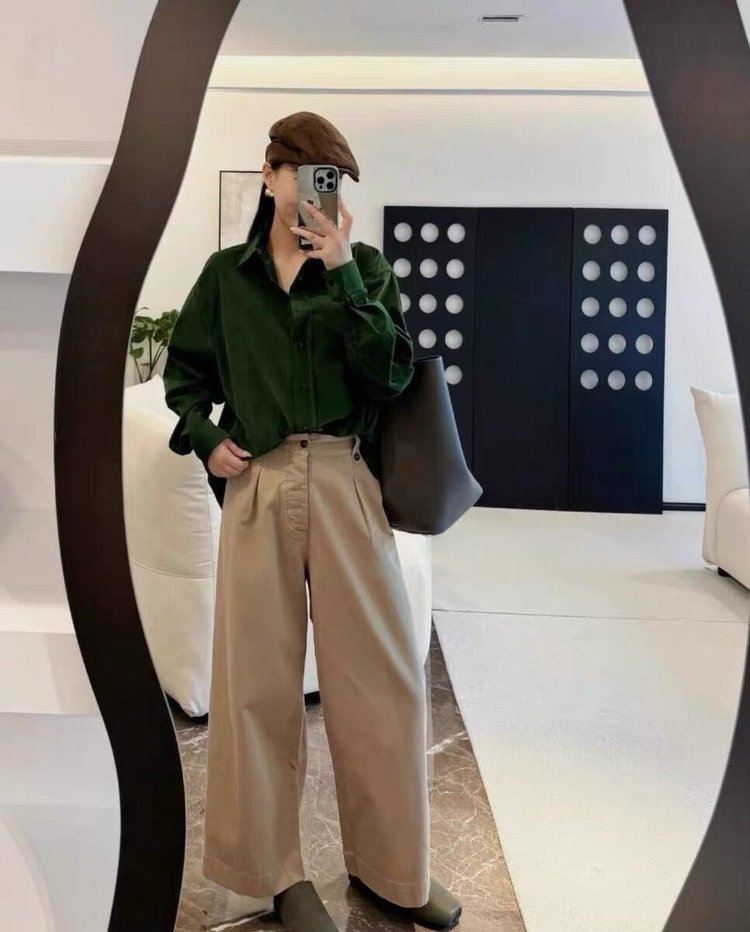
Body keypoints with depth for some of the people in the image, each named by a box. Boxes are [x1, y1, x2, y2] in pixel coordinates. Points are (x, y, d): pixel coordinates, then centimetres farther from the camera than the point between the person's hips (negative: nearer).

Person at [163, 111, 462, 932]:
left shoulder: (364, 266, 7)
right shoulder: (226, 273, 10)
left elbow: (392, 373, -6)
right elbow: (183, 367, 19)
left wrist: (341, 274, -11)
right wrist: (202, 439, 3)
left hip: (345, 481, 0)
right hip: (256, 485, 1)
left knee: (382, 671, 3)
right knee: (257, 676, 5)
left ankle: (389, 865, 23)